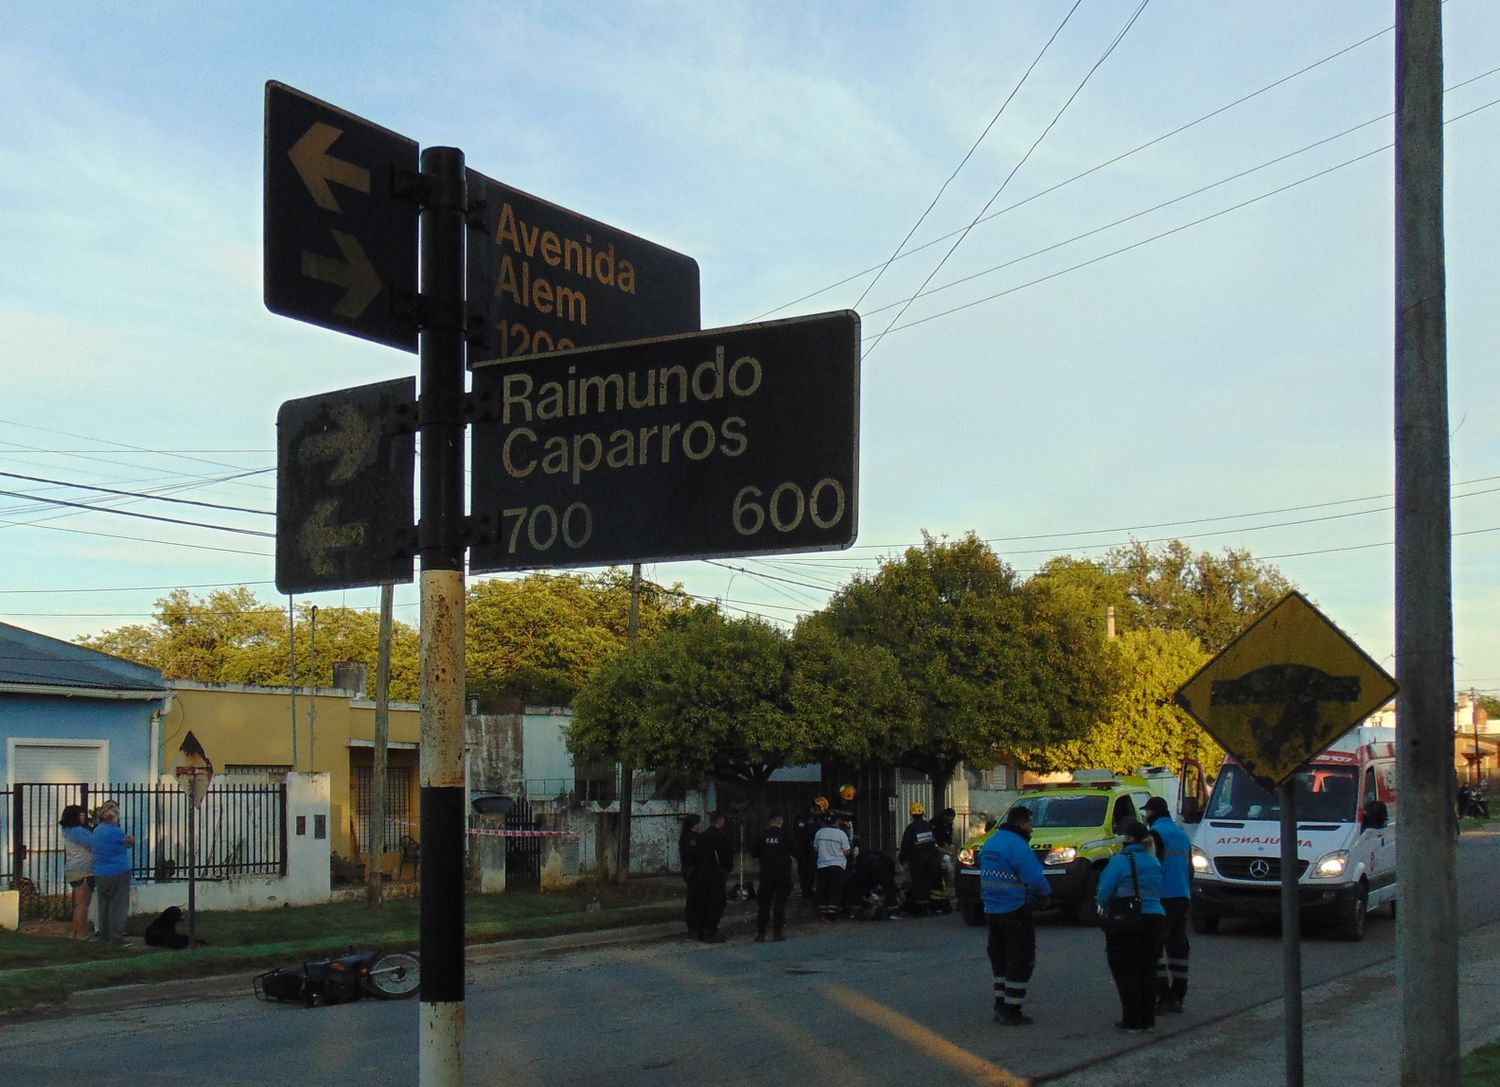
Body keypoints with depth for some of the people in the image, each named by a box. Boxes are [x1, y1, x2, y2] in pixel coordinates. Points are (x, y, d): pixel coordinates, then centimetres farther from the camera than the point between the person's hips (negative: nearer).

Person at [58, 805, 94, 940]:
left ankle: (75, 932, 18)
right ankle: (81, 934, -5)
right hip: (83, 871, -10)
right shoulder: (78, 831, -17)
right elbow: (93, 845, -18)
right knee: (82, 904, -6)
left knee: (79, 904, 15)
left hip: (73, 871, 10)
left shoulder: (68, 832, 14)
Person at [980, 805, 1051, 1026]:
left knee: (1000, 958, 19)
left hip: (992, 911, 8)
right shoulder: (1018, 846, -19)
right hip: (1015, 912, -8)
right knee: (1020, 961, 0)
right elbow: (1035, 880, -23)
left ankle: (1001, 1006, 23)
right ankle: (1011, 1012, 0)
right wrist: (1044, 893, 0)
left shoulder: (990, 843, 9)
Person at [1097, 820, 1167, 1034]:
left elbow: (1105, 891, -12)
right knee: (1147, 970, 12)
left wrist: (1103, 907, 9)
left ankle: (1133, 1021, 0)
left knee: (1125, 971, 1)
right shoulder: (1154, 862, 10)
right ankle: (1148, 1020, 15)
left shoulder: (1120, 861, -13)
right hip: (1154, 918, 7)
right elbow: (1157, 891, 14)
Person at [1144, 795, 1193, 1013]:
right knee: (1178, 945, 10)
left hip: (1163, 898, -8)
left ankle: (1162, 996, -11)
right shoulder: (1182, 834, 18)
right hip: (1182, 897, 8)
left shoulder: (1156, 833, -9)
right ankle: (1177, 997, 12)